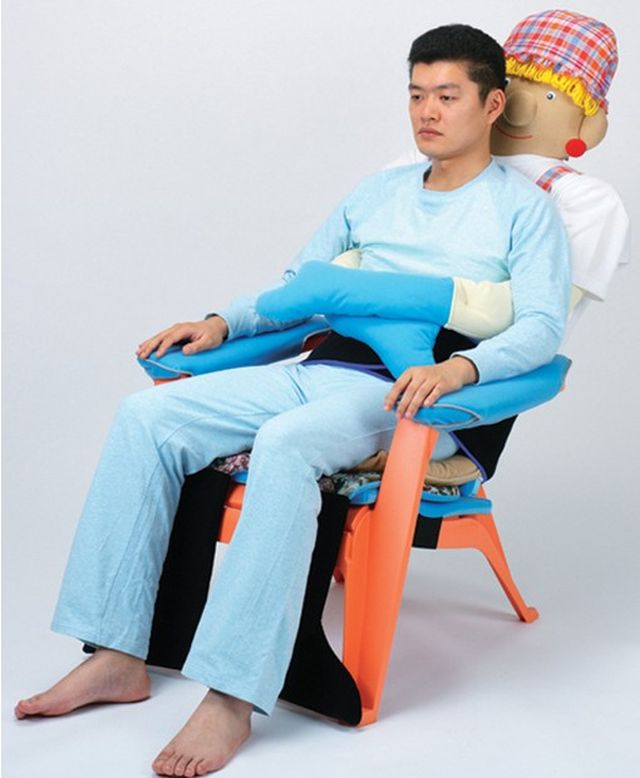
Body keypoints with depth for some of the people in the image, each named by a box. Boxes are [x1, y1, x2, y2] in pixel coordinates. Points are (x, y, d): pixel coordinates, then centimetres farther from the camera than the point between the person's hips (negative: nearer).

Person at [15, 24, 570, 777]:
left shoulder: (523, 207, 6)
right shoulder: (377, 193, 23)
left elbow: (542, 326, -8)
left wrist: (456, 368, -27)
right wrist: (222, 322, 9)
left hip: (404, 396, -6)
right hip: (316, 370, 7)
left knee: (283, 445, -38)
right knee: (146, 417, -12)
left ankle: (232, 696, -36)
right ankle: (118, 657, -13)